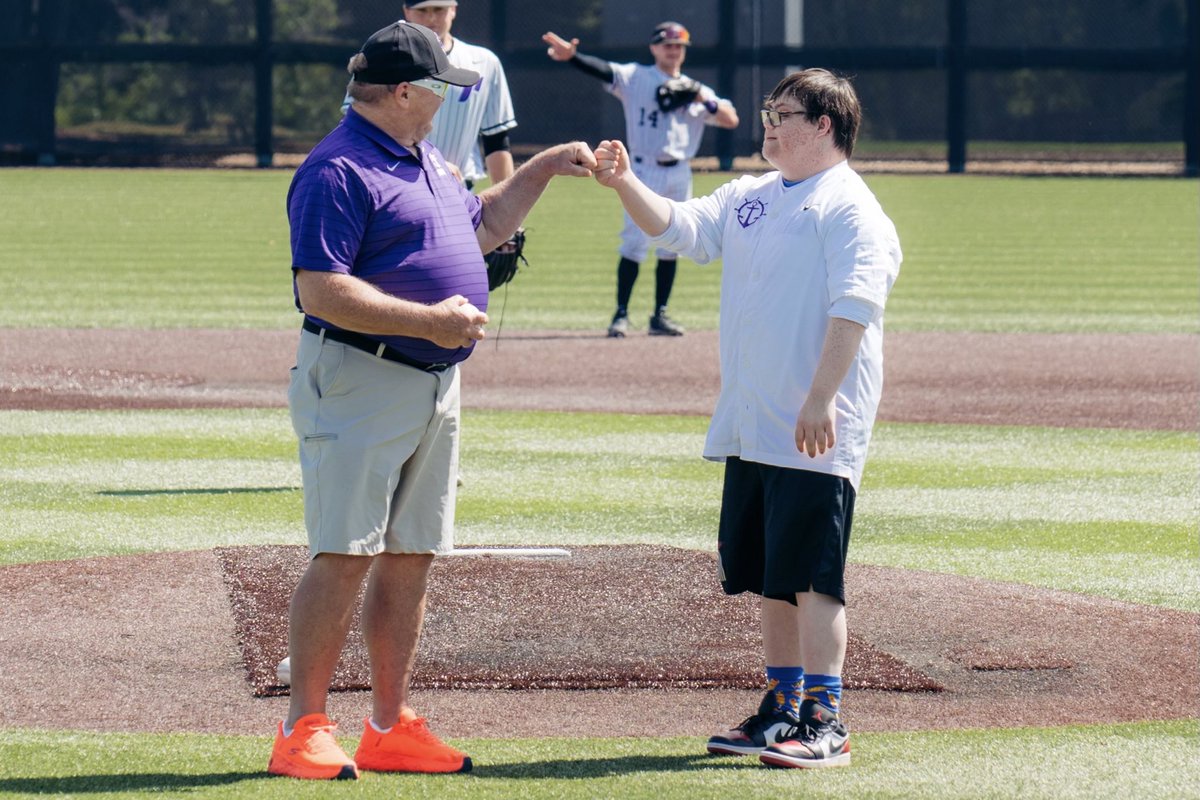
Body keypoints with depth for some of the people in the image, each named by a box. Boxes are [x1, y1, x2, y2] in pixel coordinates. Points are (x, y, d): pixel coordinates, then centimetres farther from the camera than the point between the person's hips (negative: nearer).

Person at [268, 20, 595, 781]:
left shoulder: (426, 162, 17)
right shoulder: (337, 171, -14)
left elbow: (483, 225, 34)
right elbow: (321, 290, -22)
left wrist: (544, 168, 25)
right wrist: (428, 321, -24)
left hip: (435, 387, 9)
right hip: (358, 381, -9)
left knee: (410, 559, 10)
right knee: (345, 556, -10)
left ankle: (392, 726, 15)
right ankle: (304, 729, -6)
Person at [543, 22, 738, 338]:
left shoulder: (695, 90, 12)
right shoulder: (636, 78, 1)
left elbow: (731, 120, 6)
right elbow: (604, 71, -16)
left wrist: (706, 101, -12)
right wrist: (571, 56, -35)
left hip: (679, 174, 4)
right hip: (645, 171, -4)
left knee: (671, 247, 7)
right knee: (634, 243, -10)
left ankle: (660, 315, 14)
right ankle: (621, 314, -5)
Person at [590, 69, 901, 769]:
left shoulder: (852, 211, -10)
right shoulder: (750, 198, 17)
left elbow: (852, 310, -18)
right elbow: (679, 226, 15)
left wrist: (821, 400, -25)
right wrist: (626, 184, -3)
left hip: (817, 435, -9)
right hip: (750, 431, 9)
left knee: (812, 576, -9)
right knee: (769, 577, 13)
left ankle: (825, 722, -7)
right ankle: (784, 706, 22)